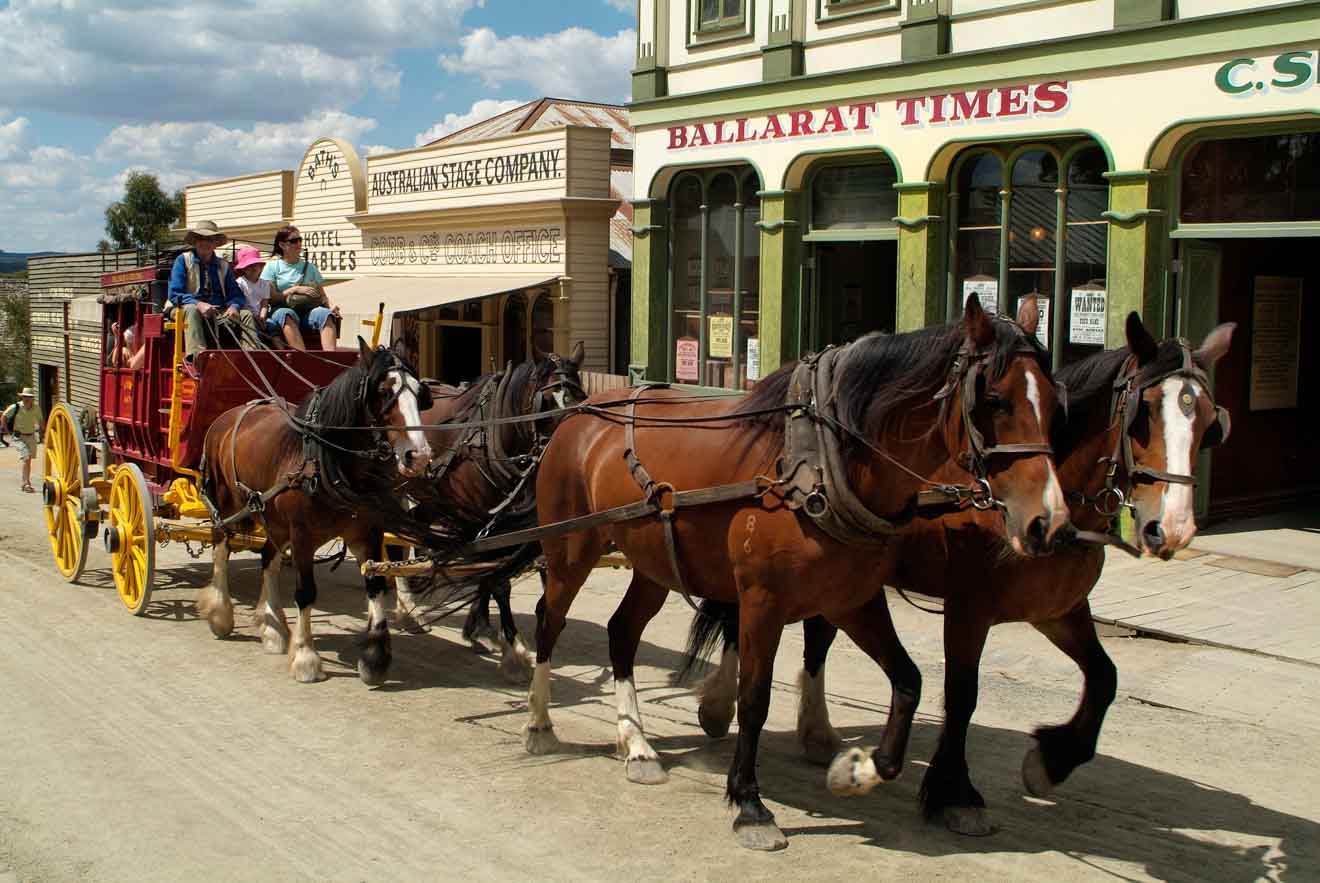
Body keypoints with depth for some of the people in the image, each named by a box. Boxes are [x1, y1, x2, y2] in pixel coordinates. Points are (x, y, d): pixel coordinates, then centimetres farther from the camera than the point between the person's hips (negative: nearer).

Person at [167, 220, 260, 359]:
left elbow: (236, 294, 11)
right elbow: (175, 294, -4)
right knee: (191, 310, -36)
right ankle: (197, 355, -55)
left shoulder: (223, 265, 17)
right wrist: (198, 304, -22)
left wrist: (234, 306, -15)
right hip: (192, 307, -4)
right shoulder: (183, 260, 6)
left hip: (220, 312, 4)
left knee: (246, 315, -19)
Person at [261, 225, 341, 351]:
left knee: (324, 313, -31)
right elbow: (271, 297, 1)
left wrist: (330, 305, -7)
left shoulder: (309, 267, 22)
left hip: (307, 312, 2)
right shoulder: (272, 266, 12)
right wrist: (295, 289, -9)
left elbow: (322, 295, 15)